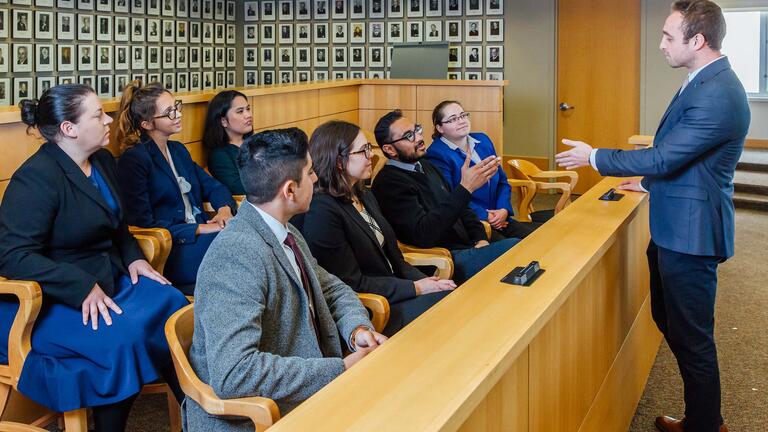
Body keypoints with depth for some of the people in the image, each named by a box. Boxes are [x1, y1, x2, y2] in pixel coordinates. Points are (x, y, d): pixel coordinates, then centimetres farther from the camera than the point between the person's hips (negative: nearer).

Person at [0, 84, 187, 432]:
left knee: (174, 306, -14)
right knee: (124, 337, -30)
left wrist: (133, 257, 2)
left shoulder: (103, 161, 7)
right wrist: (83, 288, -30)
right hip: (53, 299, -8)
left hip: (108, 279, 8)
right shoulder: (36, 177, -18)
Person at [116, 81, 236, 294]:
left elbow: (212, 186, 17)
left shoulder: (178, 150, 19)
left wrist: (224, 209, -7)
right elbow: (142, 223, -13)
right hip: (166, 252, -7)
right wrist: (199, 229, -16)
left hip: (198, 234, 7)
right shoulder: (134, 160, -7)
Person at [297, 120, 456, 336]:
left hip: (393, 292, 9)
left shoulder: (364, 195, 14)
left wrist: (427, 282, -1)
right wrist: (415, 288, -13)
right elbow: (351, 284, -16)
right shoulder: (321, 211, -16)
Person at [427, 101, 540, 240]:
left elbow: (502, 181, 17)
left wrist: (504, 209, -1)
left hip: (499, 219, 7)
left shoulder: (483, 140, 16)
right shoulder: (436, 154, -8)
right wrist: (485, 216, -16)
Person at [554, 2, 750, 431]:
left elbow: (662, 158, -24)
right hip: (675, 228, 11)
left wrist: (594, 157, -13)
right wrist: (649, 183, 25)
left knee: (692, 338, 3)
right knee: (668, 320, 22)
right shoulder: (705, 82, 8)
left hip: (690, 234, -11)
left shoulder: (717, 95, -25)